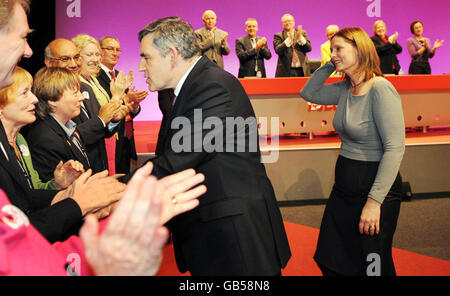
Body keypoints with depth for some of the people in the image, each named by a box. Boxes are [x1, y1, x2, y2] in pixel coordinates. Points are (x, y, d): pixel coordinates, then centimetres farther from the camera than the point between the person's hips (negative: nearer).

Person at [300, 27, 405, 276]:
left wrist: (374, 201, -26)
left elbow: (394, 148, -23)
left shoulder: (381, 89, -19)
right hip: (344, 188, 8)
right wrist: (330, 66, 4)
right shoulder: (345, 89, 5)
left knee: (371, 266, 6)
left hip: (374, 187, -8)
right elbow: (308, 93, 17)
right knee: (330, 263, 15)